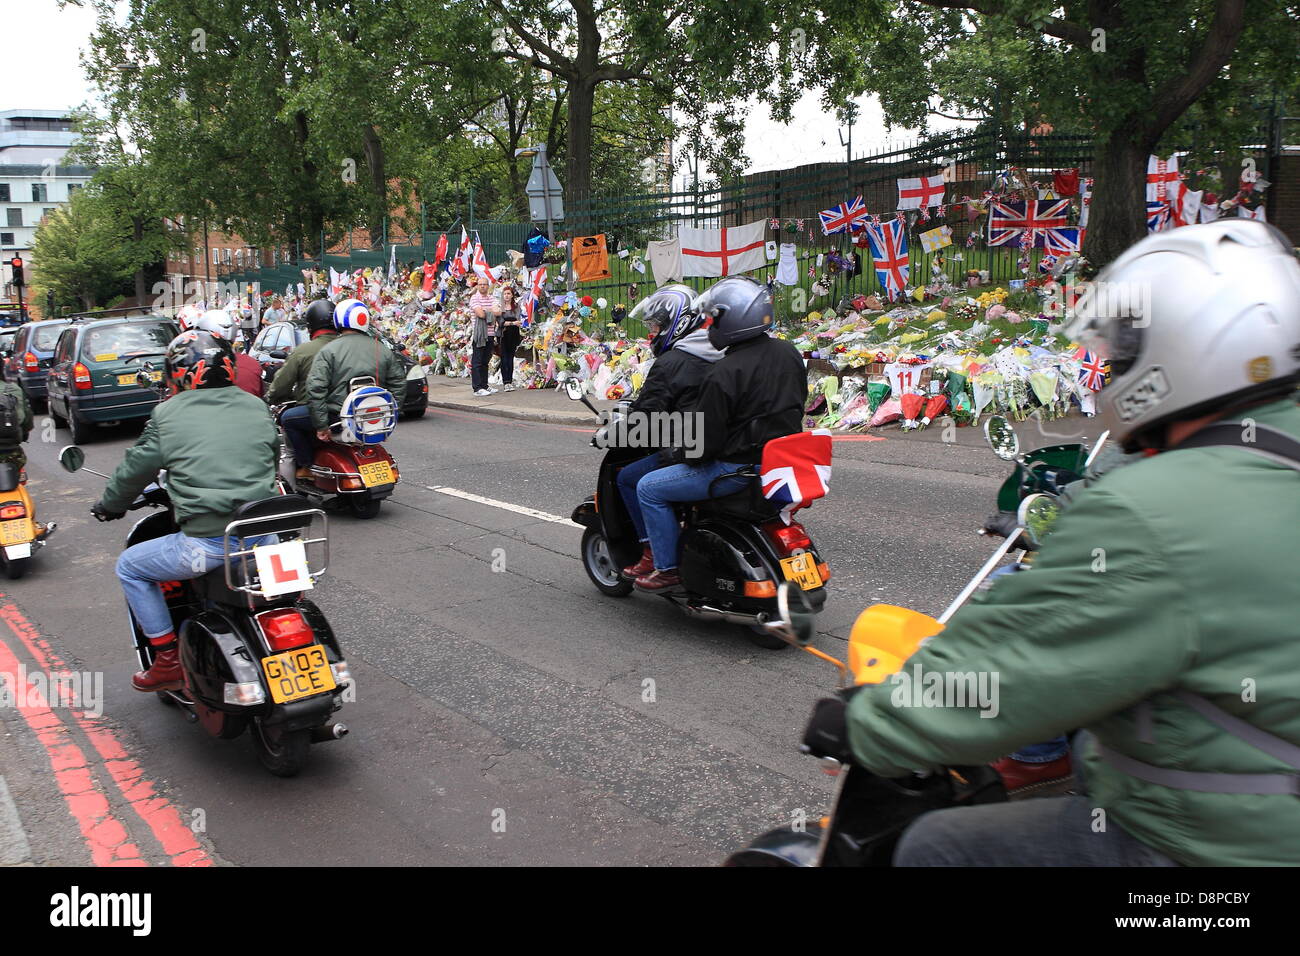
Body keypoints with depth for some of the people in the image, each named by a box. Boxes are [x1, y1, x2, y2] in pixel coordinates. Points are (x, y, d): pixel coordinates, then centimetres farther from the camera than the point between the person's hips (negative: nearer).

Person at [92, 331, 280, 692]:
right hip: (263, 536, 5)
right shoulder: (256, 407, 11)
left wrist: (110, 505, 28)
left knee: (130, 566, 19)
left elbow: (136, 468, 8)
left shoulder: (168, 414, 0)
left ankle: (168, 659, 17)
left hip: (207, 543, -4)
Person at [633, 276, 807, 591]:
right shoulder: (789, 353, 3)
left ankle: (668, 568, 8)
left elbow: (705, 440, -21)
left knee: (649, 488, 3)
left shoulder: (724, 373, -22)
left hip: (740, 468, -9)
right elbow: (798, 402, 15)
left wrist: (675, 454, -1)